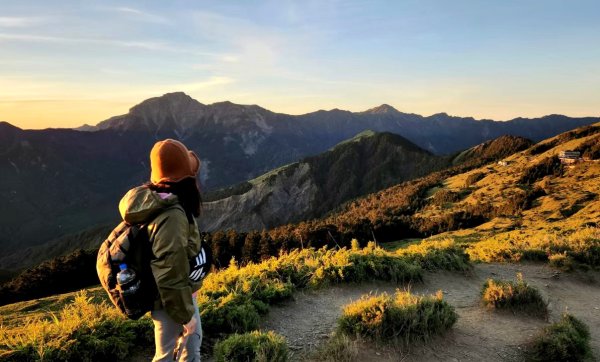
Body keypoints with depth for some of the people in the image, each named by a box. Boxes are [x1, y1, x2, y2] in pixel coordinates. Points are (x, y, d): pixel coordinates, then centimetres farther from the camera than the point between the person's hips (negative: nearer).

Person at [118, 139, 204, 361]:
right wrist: (185, 314, -17)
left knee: (193, 338, 26)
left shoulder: (153, 200, -5)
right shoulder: (172, 216, -34)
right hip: (170, 299, -8)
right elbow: (171, 277, -30)